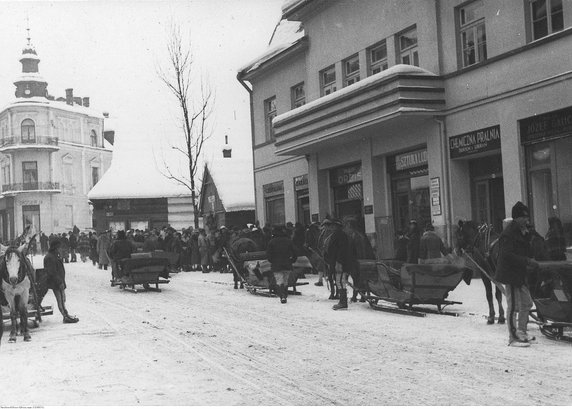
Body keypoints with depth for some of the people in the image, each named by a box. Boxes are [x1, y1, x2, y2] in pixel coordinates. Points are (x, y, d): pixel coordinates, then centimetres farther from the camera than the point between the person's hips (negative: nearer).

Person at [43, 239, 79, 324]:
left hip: (59, 281, 10)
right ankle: (66, 317, -5)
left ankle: (66, 316, 17)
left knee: (62, 300, 12)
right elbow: (52, 272, -23)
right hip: (55, 283, -10)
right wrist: (59, 282, -22)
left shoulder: (56, 256, 15)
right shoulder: (49, 258, -19)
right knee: (61, 300, -7)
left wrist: (62, 281, 20)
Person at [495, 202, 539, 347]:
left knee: (527, 303, 16)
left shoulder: (519, 232, 15)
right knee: (514, 306, -5)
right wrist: (527, 261, -25)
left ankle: (521, 333, 27)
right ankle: (513, 338, 1)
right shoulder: (508, 233, -17)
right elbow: (508, 255, -25)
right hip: (511, 275, -10)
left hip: (519, 275, 10)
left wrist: (529, 261, 6)